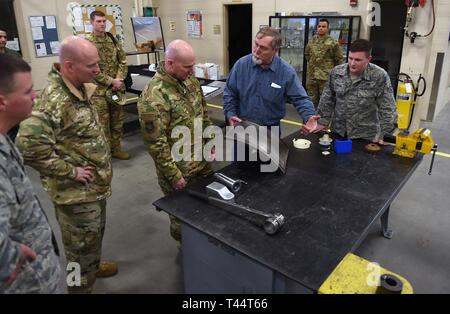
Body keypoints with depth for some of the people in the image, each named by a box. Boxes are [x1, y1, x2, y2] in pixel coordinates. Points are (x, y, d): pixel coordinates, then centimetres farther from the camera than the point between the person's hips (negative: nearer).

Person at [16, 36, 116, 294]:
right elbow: (29, 146, -34)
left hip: (96, 185, 9)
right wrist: (70, 171, -24)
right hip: (76, 192, -9)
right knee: (81, 244, 11)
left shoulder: (81, 88, 2)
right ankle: (83, 286, 33)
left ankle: (94, 266, 53)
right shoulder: (54, 100, -28)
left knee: (95, 233, 28)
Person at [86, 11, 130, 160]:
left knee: (117, 120, 12)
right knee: (102, 123, 2)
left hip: (117, 88, 5)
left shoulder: (113, 40, 9)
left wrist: (119, 79, -8)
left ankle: (116, 148, 26)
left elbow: (123, 61, 7)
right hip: (98, 90, -5)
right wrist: (111, 81, -17)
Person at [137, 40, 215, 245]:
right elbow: (156, 144, -23)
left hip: (203, 162, 7)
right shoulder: (154, 96, -25)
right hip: (179, 170, -7)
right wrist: (174, 175, -19)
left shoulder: (190, 80, 0)